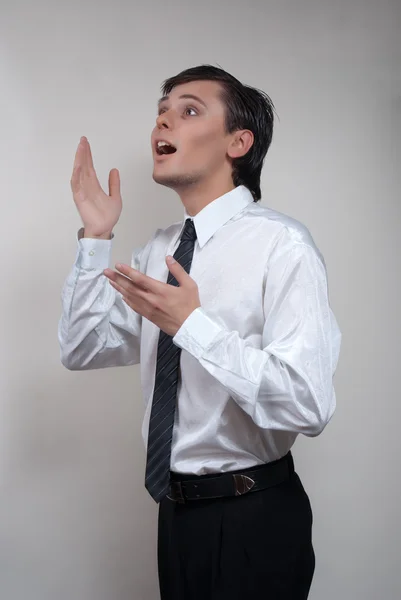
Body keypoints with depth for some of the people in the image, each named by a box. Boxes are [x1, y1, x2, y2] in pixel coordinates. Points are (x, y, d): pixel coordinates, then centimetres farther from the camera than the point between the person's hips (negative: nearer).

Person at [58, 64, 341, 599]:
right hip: (176, 510, 7)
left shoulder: (280, 244, -16)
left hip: (252, 519, -6)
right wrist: (96, 238, -3)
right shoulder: (158, 251, 6)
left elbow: (309, 405, -24)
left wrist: (193, 325, -28)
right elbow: (81, 351, 7)